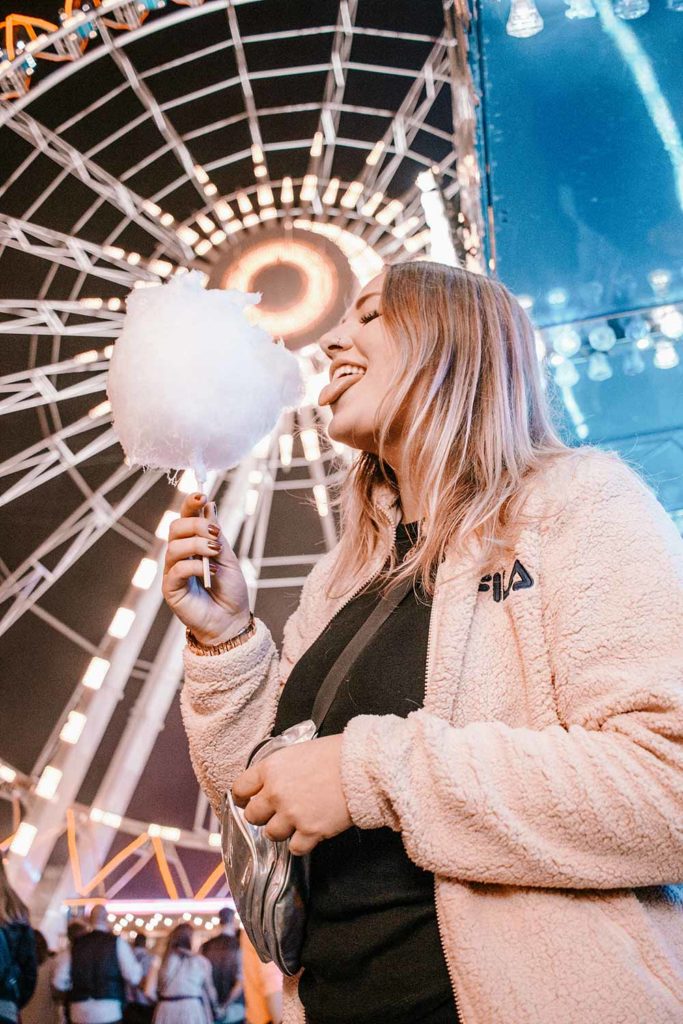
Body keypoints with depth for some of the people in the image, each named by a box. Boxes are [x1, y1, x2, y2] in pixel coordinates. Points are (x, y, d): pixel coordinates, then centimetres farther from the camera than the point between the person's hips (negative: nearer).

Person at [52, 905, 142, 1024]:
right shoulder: (117, 942, -1)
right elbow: (134, 977, -8)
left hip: (80, 1013, 3)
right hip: (109, 1012, -3)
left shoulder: (76, 944, 5)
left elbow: (59, 982, 3)